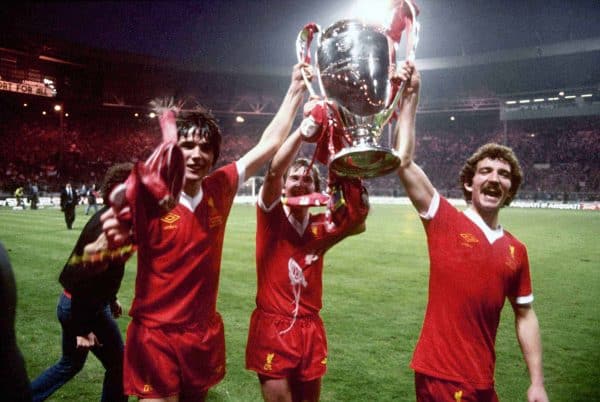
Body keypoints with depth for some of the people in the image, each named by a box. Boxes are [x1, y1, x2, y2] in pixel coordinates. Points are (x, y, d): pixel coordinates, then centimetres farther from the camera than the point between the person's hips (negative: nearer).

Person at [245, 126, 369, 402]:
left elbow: (357, 220, -15)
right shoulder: (271, 215, -5)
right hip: (272, 327, -4)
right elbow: (274, 171, -22)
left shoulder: (321, 226, 4)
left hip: (310, 329, 4)